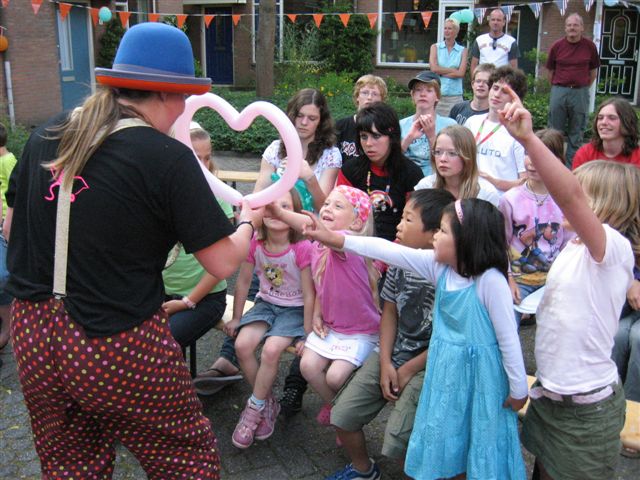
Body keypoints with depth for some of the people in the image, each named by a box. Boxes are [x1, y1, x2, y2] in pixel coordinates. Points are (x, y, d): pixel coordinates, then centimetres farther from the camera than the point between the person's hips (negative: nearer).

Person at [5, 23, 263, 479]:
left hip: (33, 338, 6)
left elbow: (14, 226, 16)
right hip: (117, 347, -6)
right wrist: (248, 222, 8)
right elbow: (223, 263, -11)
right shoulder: (167, 157, -15)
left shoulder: (46, 136, 3)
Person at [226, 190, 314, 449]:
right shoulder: (254, 243, -8)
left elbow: (308, 295, -16)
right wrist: (236, 318, 10)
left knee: (271, 350, -27)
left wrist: (307, 336, -14)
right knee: (242, 344, -20)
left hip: (294, 309, -4)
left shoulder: (302, 249, -20)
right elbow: (243, 282, 4)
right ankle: (267, 403, 2)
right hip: (266, 304, 4)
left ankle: (254, 409, -3)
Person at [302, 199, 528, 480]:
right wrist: (334, 239, -9)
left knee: (481, 444, 10)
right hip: (445, 369, 6)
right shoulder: (439, 266, -6)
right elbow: (389, 252, -8)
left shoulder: (490, 280, -23)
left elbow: (508, 337, -18)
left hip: (478, 373, -6)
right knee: (447, 441, 18)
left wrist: (518, 389, -10)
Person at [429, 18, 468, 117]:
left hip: (455, 95, 0)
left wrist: (441, 72, -5)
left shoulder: (463, 50, 8)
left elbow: (461, 73, -4)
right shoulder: (435, 47, 10)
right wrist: (453, 70, -4)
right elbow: (434, 68, -4)